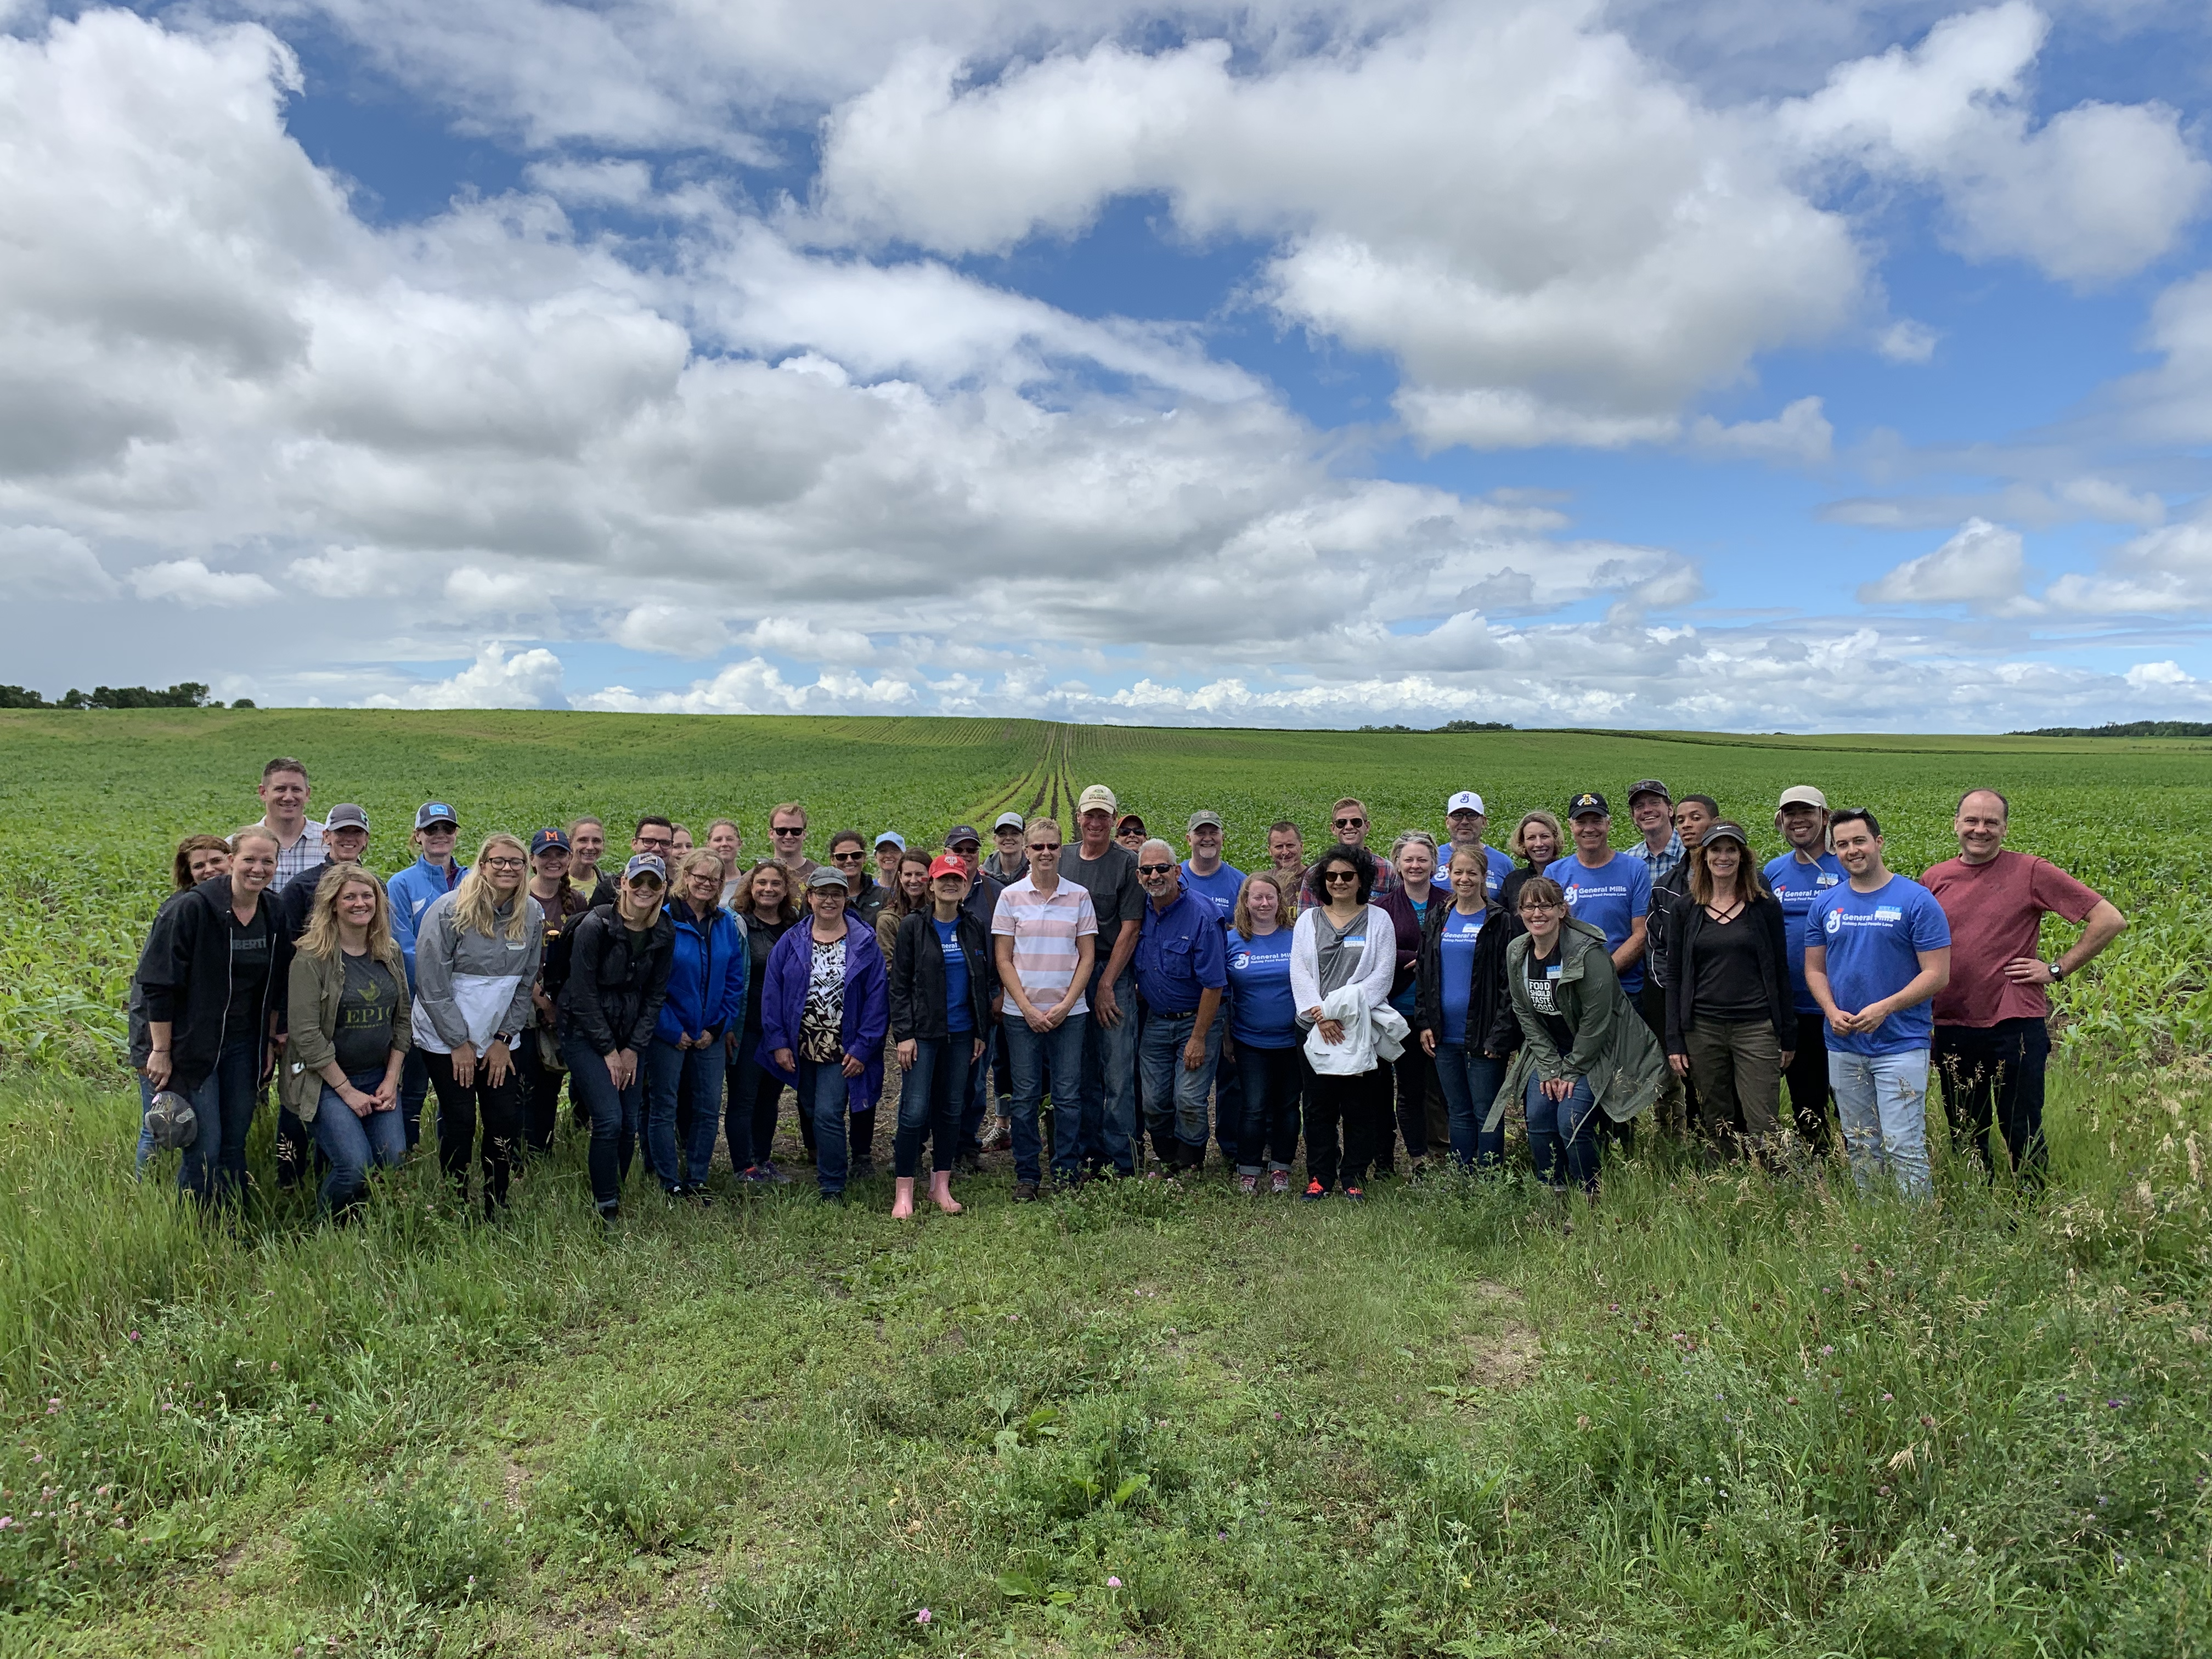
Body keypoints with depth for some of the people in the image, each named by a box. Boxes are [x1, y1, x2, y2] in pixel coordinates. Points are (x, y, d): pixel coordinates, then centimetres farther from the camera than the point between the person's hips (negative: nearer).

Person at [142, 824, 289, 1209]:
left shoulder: (275, 914, 3)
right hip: (193, 1048, -5)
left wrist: (269, 1041, 11)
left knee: (235, 1146, 12)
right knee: (204, 1151, -5)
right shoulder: (195, 908, -14)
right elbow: (160, 984, -11)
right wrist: (161, 1051, -11)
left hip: (244, 1048, 5)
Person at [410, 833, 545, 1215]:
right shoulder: (448, 911, -12)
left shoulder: (532, 915, 1)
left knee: (508, 1121, 0)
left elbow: (526, 983, 7)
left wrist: (505, 1038, 0)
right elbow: (432, 984, -12)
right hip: (445, 1039, -4)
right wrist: (459, 1042, -11)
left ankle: (496, 1209, 15)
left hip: (498, 1040, 4)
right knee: (459, 1122, -4)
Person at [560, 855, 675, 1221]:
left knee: (631, 1123, 2)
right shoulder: (596, 926, -14)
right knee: (609, 1119, -14)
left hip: (630, 1037, 5)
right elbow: (582, 993, -13)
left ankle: (616, 1196, 19)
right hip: (585, 1032, -5)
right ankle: (606, 1209, -1)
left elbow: (655, 995, 5)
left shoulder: (664, 934, 0)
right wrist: (608, 1051, -11)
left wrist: (633, 1049, -2)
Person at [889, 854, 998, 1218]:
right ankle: (903, 1192, 1)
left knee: (952, 1109, 9)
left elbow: (987, 982, 13)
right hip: (923, 1031, -4)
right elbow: (899, 984, -4)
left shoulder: (975, 929, 8)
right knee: (915, 1111, -8)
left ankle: (941, 1186, 19)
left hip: (962, 1033, 4)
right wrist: (903, 1034, -10)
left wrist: (982, 1032, 8)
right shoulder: (913, 926, -2)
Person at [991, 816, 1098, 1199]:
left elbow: (1087, 955, 3)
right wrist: (1027, 1008, -7)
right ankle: (1026, 1175, 17)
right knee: (1025, 1097, 5)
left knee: (1068, 1096, 3)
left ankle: (1067, 1174, 15)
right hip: (1022, 1013, 0)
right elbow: (1003, 958, 1)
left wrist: (1065, 1005, -7)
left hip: (1069, 1012, 0)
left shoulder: (1079, 895, 3)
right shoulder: (1011, 895, 2)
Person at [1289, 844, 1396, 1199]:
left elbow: (1383, 975, -3)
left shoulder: (1378, 920, 6)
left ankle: (1354, 1177, 14)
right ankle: (1319, 1177, 14)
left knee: (1360, 1106, 2)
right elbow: (1299, 972, 3)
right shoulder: (1308, 920, 11)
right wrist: (1320, 1014, -12)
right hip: (1314, 1026, 1)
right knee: (1318, 1105, 4)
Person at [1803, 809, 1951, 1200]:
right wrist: (1832, 1011, -7)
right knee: (1860, 1149, 14)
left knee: (1904, 1148, -7)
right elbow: (1815, 969, 12)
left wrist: (1885, 1008, -18)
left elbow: (1937, 974, -8)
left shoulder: (1916, 900, -5)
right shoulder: (1825, 904, 8)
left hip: (1901, 1044, -4)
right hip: (1843, 1046, 5)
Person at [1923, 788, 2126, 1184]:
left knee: (2022, 1137, 6)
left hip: (2014, 1026, -3)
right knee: (1965, 1137, 16)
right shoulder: (1934, 879, 5)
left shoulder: (2031, 872, -5)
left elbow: (2111, 920, -4)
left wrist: (2057, 969, -6)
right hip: (1951, 1028, 4)